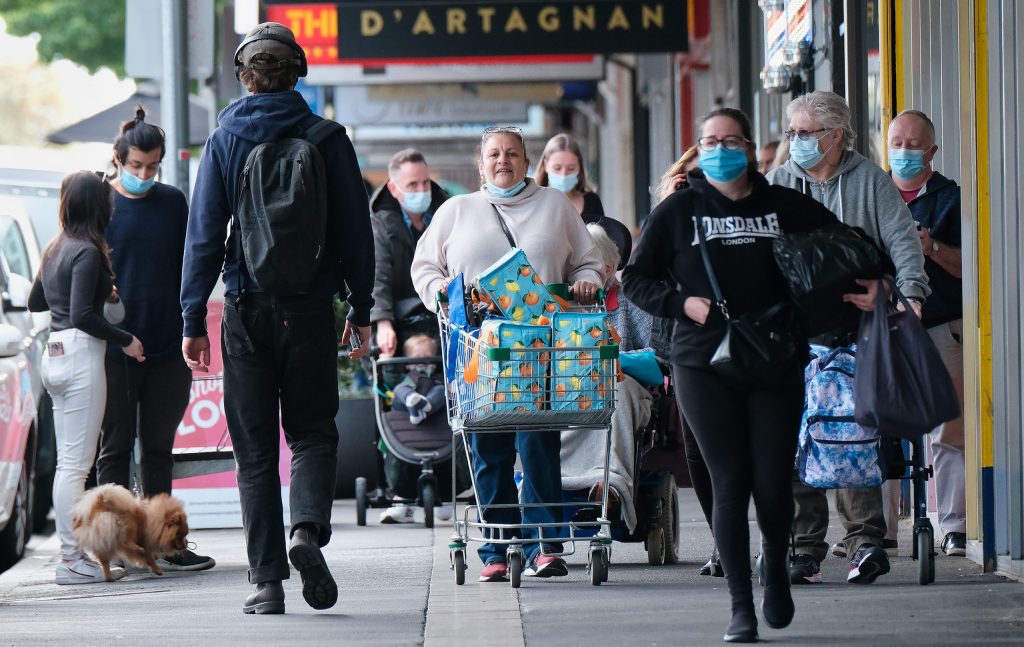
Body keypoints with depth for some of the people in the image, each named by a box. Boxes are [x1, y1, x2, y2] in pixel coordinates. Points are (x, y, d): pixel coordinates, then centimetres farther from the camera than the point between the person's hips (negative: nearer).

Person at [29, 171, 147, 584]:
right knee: (76, 463, -8)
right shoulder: (87, 252, -11)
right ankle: (73, 560, -8)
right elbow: (82, 315, -19)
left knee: (67, 462, 10)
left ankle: (72, 553, 10)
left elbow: (35, 302, 28)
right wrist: (125, 340, -8)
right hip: (81, 353, -9)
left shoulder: (55, 250, 14)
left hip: (55, 354, 9)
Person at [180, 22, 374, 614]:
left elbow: (204, 232, -1)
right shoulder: (327, 139, 0)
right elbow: (355, 228, 1)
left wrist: (194, 318, 2)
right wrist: (361, 309, 9)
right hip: (310, 308, 0)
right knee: (312, 431, 10)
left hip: (247, 309, 0)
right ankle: (308, 528, -18)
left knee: (255, 447, 6)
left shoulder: (225, 140, 0)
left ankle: (268, 580, 2)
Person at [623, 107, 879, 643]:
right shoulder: (678, 211, 5)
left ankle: (774, 568, 29)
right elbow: (635, 278, 7)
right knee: (729, 485, -3)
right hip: (704, 367, -1)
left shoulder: (785, 206, 7)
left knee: (773, 484, -2)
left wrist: (870, 285, -3)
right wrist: (681, 303, -8)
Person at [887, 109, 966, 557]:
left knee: (949, 432, -8)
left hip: (942, 329, -3)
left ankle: (955, 526, -7)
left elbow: (969, 266, 0)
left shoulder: (951, 198, 6)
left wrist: (933, 249, -17)